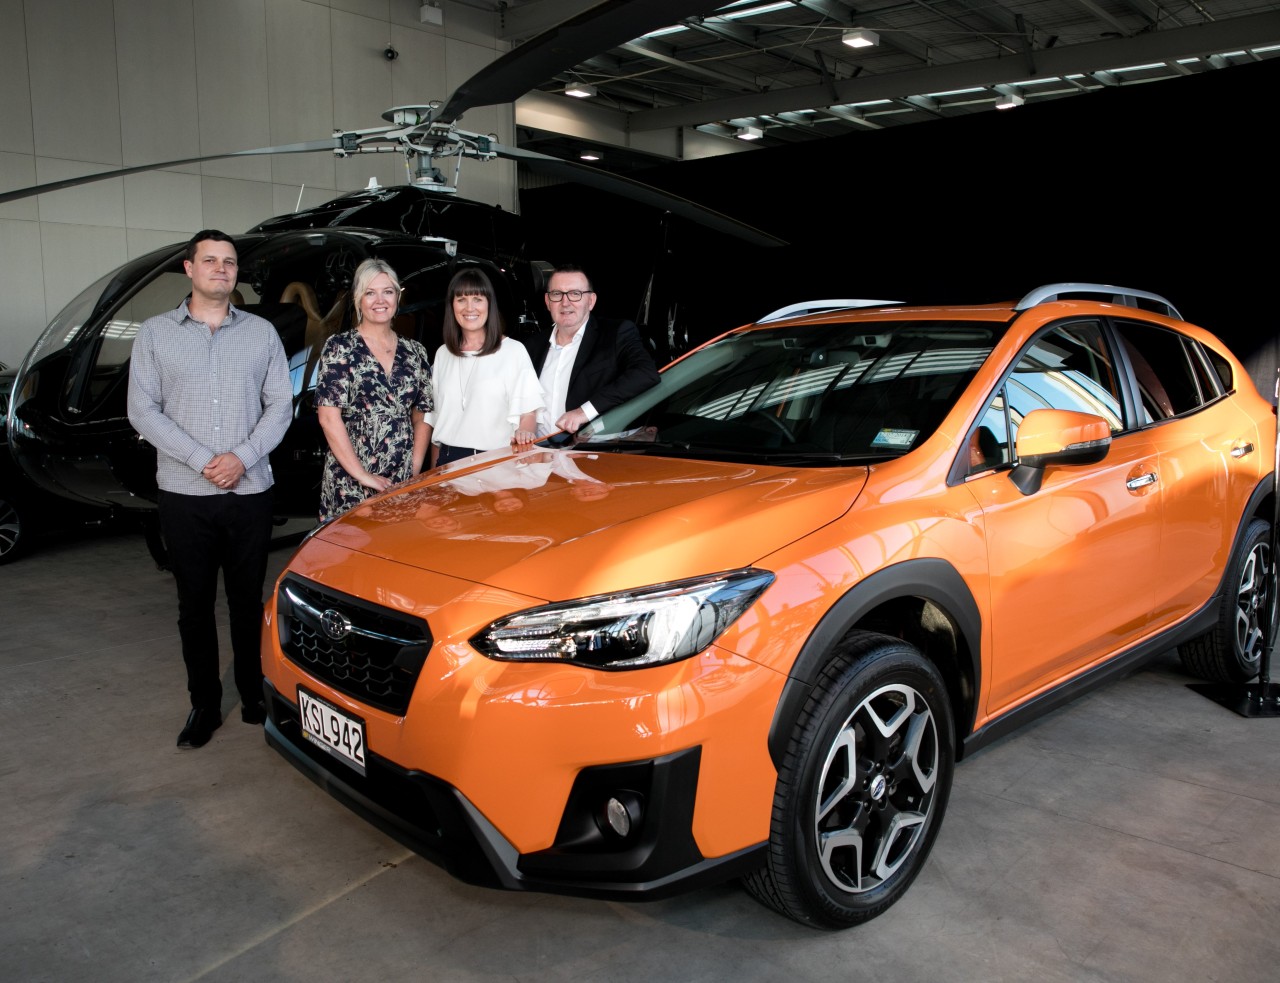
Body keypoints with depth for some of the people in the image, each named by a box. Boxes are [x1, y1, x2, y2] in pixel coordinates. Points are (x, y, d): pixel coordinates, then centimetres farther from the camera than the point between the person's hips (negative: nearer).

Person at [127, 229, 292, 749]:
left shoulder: (261, 332, 7)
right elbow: (143, 409, -2)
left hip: (251, 492, 0)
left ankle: (254, 696, 22)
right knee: (195, 604, 7)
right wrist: (202, 461, -12)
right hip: (185, 495, 0)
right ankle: (204, 705, 18)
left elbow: (280, 404, 4)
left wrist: (242, 456, -11)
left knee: (248, 601, 8)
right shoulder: (155, 332, 4)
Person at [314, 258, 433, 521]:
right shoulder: (340, 347, -2)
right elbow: (328, 417, -9)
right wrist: (362, 475, -13)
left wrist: (415, 469, 0)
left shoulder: (414, 352, 10)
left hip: (403, 482, 4)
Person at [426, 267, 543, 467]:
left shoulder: (514, 351, -3)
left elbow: (527, 411, -6)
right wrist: (434, 470, 12)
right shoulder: (442, 355, 13)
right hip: (448, 459, 4)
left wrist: (523, 434, -27)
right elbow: (436, 418, 16)